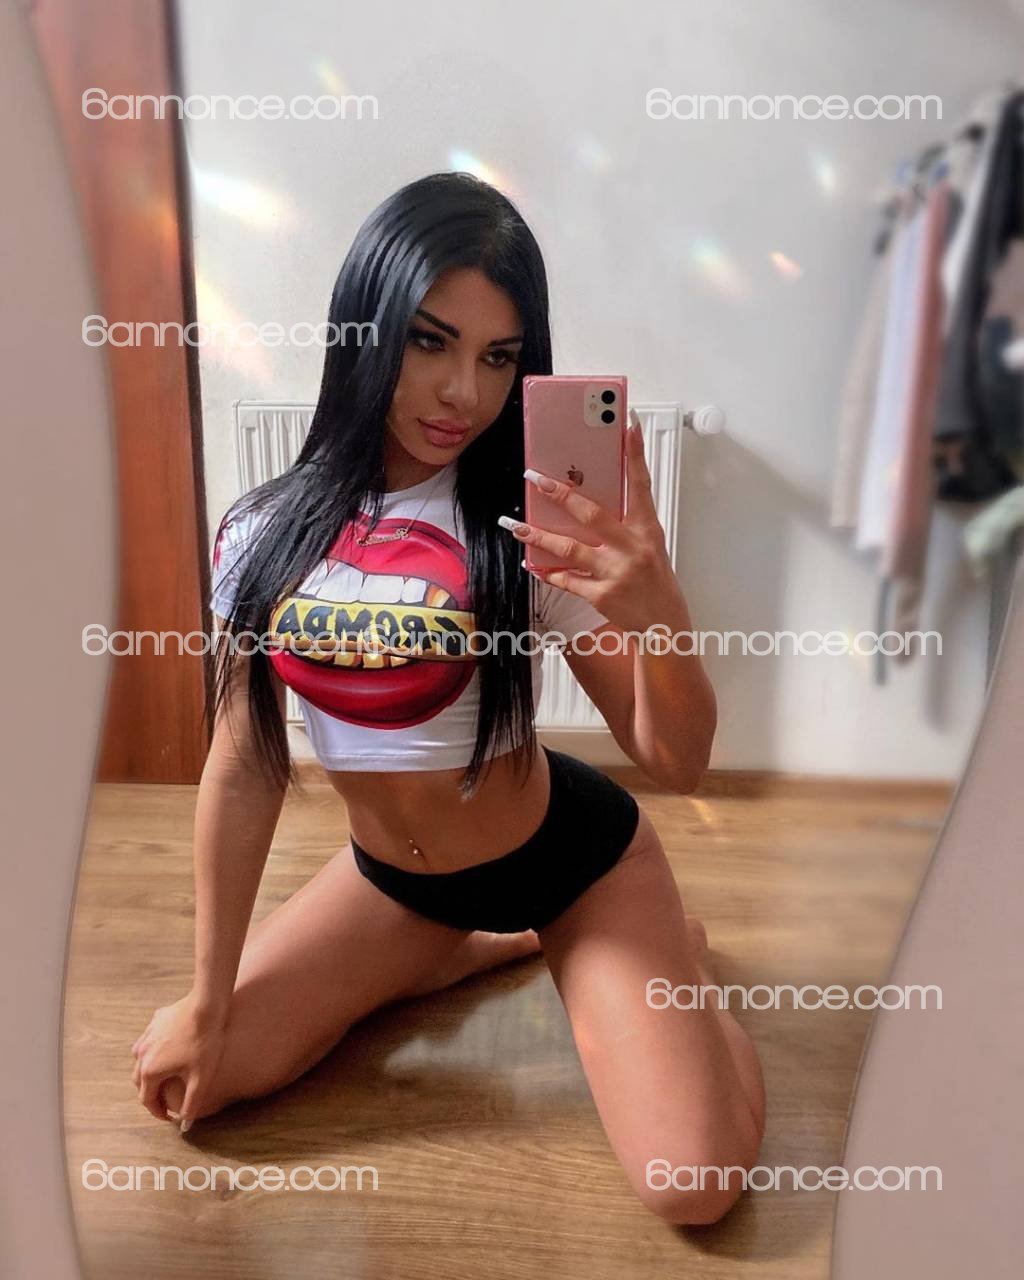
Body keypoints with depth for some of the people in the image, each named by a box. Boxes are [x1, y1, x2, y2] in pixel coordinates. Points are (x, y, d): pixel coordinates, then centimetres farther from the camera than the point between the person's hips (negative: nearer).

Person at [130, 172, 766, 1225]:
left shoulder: (526, 527, -21)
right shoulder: (262, 536, -10)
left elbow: (676, 762, -20)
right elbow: (242, 771, -4)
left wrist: (660, 612, -43)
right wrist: (207, 1001, 1)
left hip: (570, 854, -3)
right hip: (390, 875, 4)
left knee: (696, 1185, -13)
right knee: (186, 1078, 4)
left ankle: (673, 954, 23)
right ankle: (490, 947, 20)